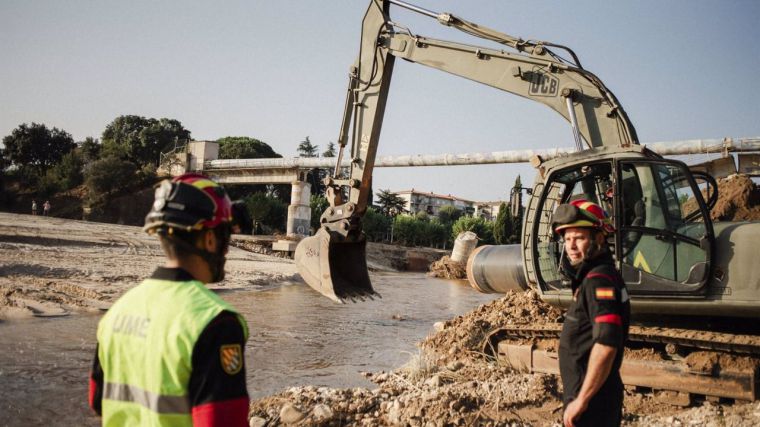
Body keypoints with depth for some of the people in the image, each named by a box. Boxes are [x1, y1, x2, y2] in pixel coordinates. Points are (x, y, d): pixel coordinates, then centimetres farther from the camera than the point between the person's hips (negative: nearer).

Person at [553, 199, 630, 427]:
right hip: (588, 398, 10)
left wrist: (581, 400, -23)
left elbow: (606, 344, -29)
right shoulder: (590, 278, 12)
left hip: (592, 404, -9)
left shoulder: (599, 280, -19)